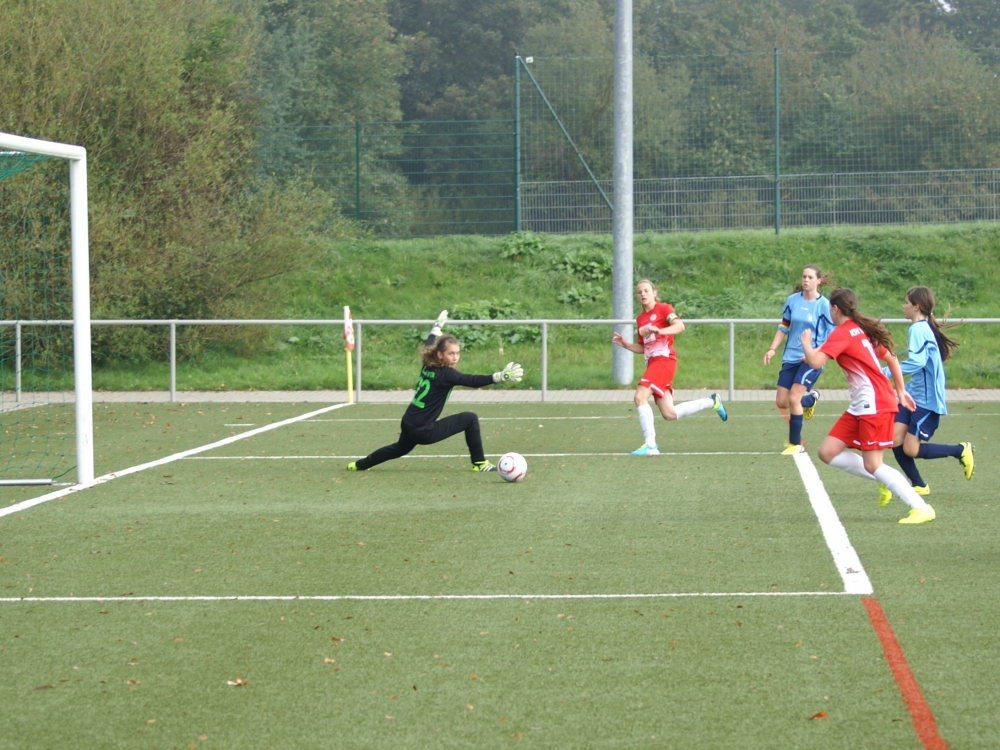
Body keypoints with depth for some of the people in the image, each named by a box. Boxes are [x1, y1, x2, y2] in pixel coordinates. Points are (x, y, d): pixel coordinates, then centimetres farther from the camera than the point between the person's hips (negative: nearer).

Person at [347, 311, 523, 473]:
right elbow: (474, 381, -31)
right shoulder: (446, 374, -20)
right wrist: (501, 377, -40)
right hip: (423, 431, -8)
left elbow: (429, 345, 24)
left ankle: (359, 465, 48)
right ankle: (479, 463, -2)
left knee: (400, 449, 38)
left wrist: (437, 326, 41)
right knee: (470, 419, -7)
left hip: (408, 425, 9)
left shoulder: (428, 365, 2)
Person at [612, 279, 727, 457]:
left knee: (640, 396, -22)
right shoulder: (640, 319, 19)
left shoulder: (663, 309, -1)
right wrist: (625, 345, 8)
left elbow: (680, 325, -19)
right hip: (652, 362, 8)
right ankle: (711, 402, 22)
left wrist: (659, 330, -32)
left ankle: (650, 445, -21)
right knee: (670, 414, 2)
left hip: (664, 359, -8)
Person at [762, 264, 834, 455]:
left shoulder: (824, 305, -10)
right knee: (781, 402, 6)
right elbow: (783, 327, 12)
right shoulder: (792, 300, 2)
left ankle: (795, 443, 1)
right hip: (791, 357, 5)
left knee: (794, 398, -16)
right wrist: (772, 349, 2)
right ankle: (810, 398, 38)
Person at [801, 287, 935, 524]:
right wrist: (901, 391, 24)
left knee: (872, 465, -9)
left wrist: (806, 343, -4)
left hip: (875, 405, -9)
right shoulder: (863, 329, 15)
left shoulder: (842, 333, -13)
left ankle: (921, 508, -7)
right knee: (828, 452, 5)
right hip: (861, 407, 9)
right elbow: (891, 358, 20)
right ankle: (883, 480, 12)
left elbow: (815, 362, -24)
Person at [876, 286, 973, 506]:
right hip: (914, 396, 9)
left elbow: (916, 362, -29)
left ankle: (961, 451, 9)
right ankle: (918, 486, 14)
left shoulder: (918, 329, -17)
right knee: (896, 440, 2)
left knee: (911, 449, -7)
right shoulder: (925, 328, 12)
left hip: (926, 399, -9)